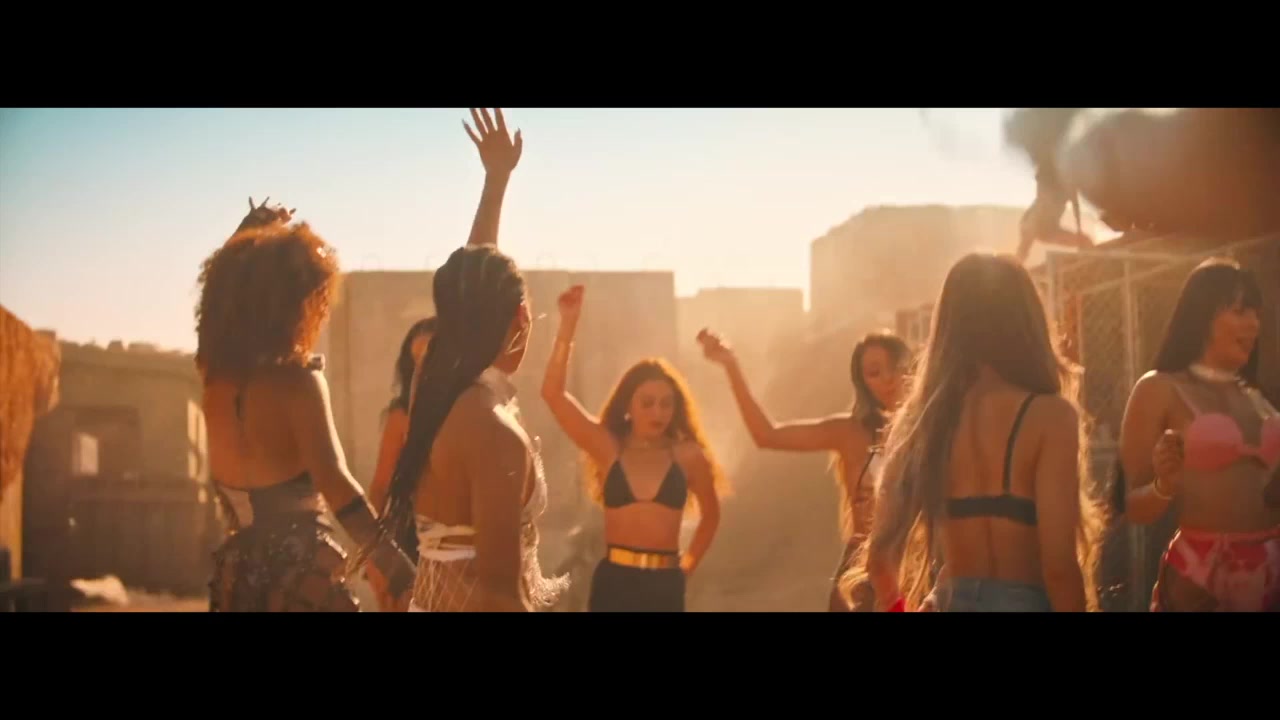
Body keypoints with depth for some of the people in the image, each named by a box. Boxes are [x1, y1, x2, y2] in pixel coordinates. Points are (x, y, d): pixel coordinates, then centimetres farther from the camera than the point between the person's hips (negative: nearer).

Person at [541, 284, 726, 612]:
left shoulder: (688, 455, 2)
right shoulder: (608, 447, 0)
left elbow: (710, 516, 19)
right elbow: (553, 393, -9)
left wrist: (687, 566, 12)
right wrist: (568, 325, -14)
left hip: (664, 584, 1)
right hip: (613, 580, -1)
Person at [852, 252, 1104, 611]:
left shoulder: (919, 419, 4)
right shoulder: (1048, 416, -9)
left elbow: (879, 557, 7)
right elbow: (1058, 562, -14)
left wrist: (899, 606, 24)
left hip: (949, 602, 5)